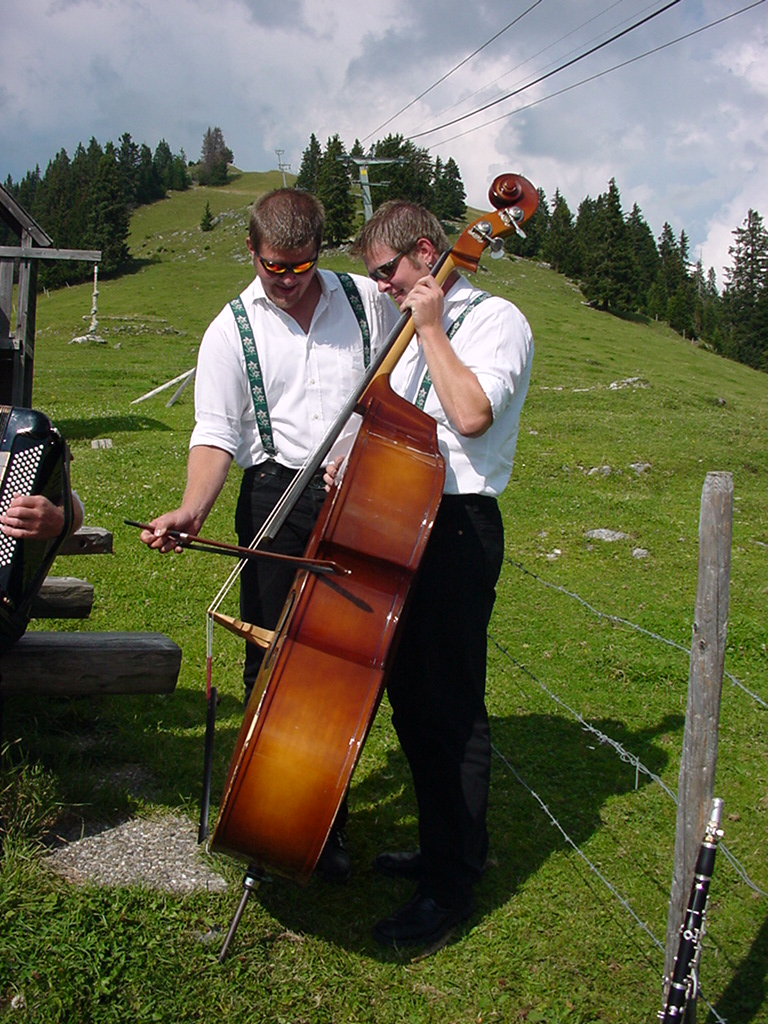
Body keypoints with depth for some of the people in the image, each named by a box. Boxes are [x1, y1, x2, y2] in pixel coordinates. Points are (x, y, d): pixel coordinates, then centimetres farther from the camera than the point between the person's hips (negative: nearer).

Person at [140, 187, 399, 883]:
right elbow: (217, 434, -4)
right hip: (278, 501, -1)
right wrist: (192, 511, -19)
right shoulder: (232, 331, 3)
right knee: (273, 661, 2)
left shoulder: (368, 301, 8)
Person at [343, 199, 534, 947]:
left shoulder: (496, 320, -7)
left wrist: (432, 330, -15)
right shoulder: (416, 332, 19)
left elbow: (472, 414, -24)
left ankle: (452, 885, 8)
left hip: (457, 530, -9)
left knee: (450, 709, -4)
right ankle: (438, 847, 32)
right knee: (409, 697, 16)